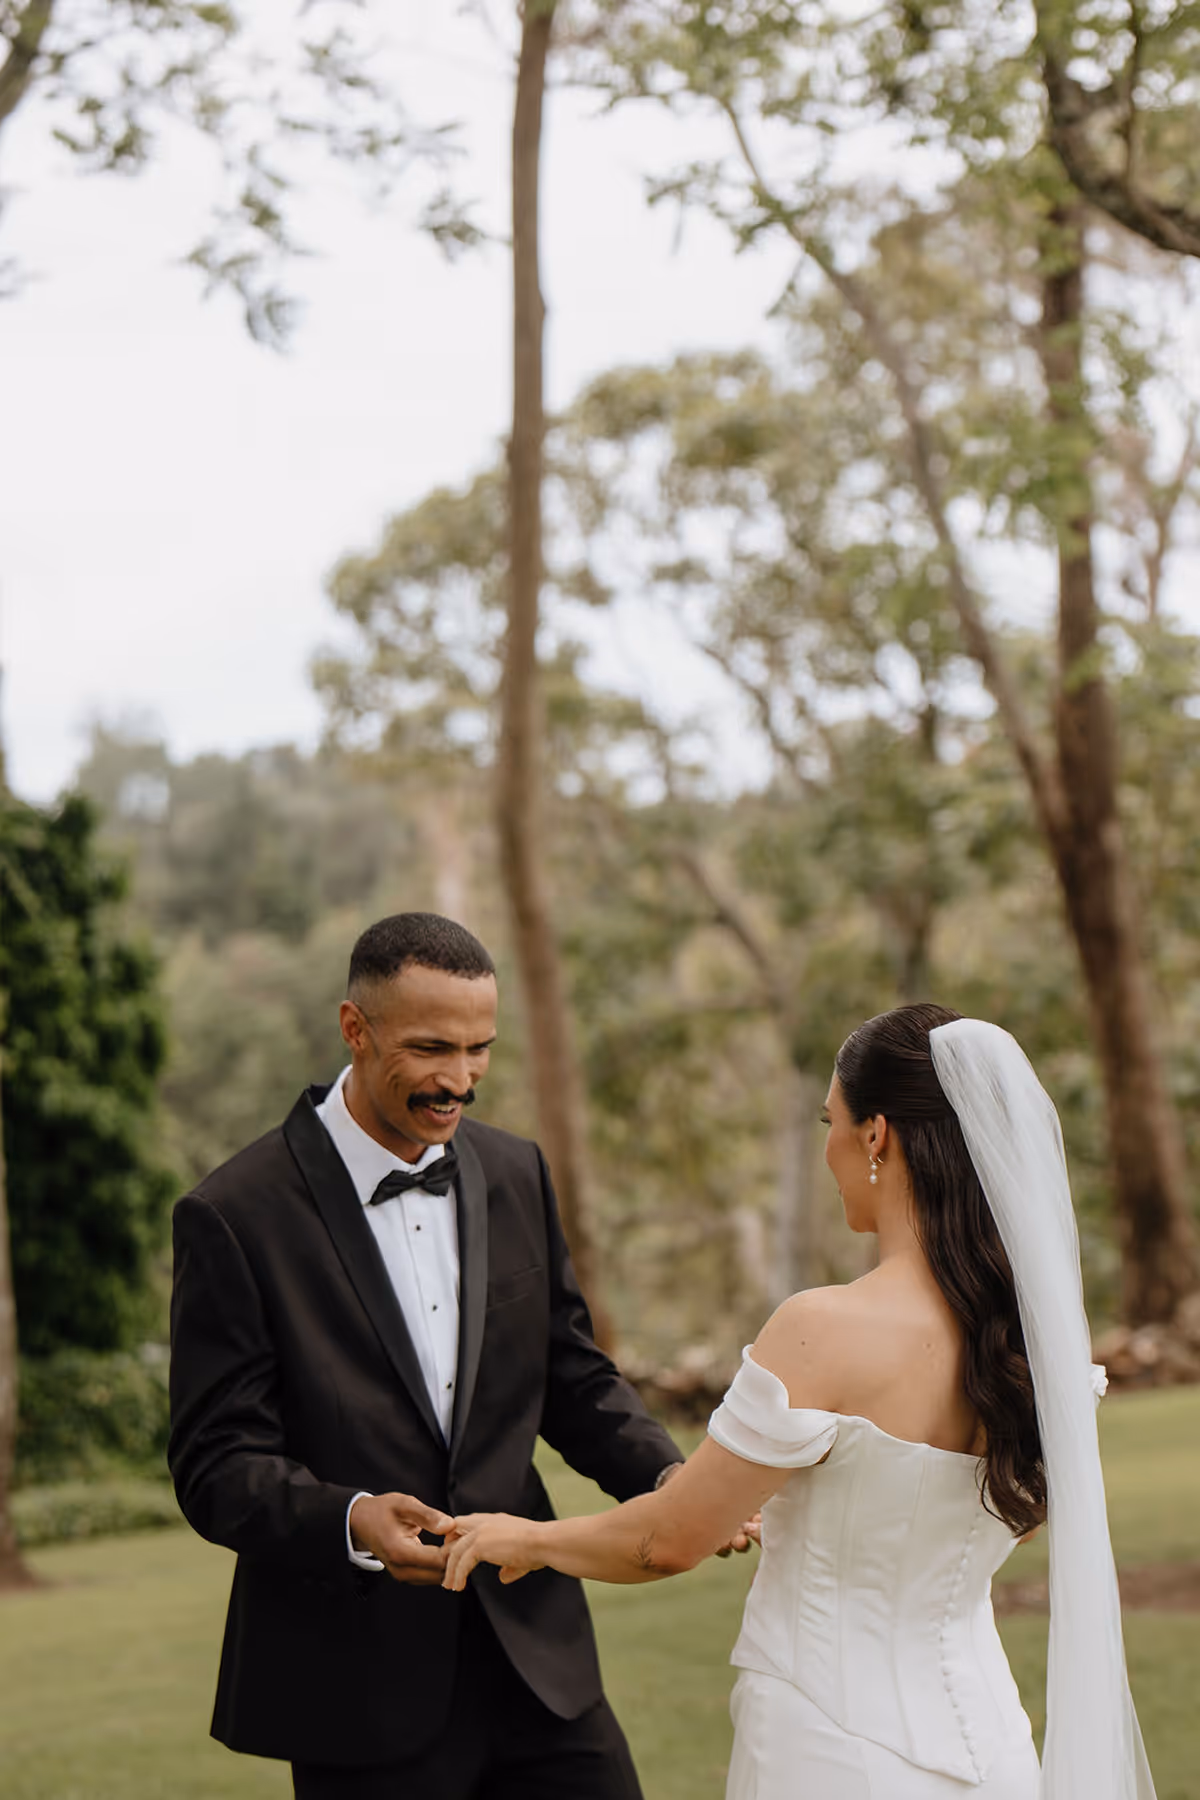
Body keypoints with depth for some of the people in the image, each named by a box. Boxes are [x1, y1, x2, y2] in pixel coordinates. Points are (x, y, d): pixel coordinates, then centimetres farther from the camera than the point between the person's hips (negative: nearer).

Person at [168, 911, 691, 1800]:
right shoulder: (235, 1215, -10)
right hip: (361, 1685, -4)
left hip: (533, 1654, 5)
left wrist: (668, 1479, -6)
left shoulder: (515, 1173, 7)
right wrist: (350, 1521, -30)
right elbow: (217, 1465, -12)